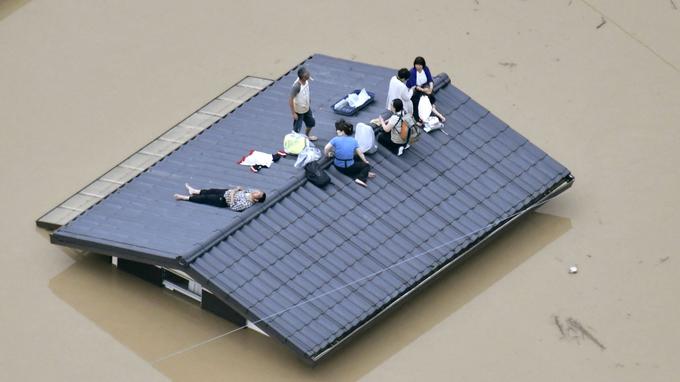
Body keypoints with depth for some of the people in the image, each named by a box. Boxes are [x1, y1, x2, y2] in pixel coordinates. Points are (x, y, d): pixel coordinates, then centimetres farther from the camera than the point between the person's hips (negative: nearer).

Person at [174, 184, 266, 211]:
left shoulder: (246, 204, -34)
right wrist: (238, 189, -9)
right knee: (212, 190, 21)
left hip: (223, 201, -8)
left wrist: (232, 196, -26)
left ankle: (186, 198, 19)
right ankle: (194, 191, 43)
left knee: (206, 198, 3)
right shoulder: (252, 191, -11)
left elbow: (233, 207, -29)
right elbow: (244, 190, 9)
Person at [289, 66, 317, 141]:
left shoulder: (306, 81, -13)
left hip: (306, 108, 8)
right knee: (296, 129, 7)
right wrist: (293, 113, -24)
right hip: (299, 111, -8)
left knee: (311, 122, 27)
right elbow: (290, 100, -29)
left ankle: (307, 136, 54)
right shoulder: (297, 86, -36)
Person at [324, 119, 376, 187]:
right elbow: (360, 153, 2)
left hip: (338, 167, 1)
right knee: (367, 166, 16)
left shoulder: (336, 139, -9)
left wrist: (328, 155, 4)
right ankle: (361, 177, -13)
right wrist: (365, 161, 19)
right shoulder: (353, 140, -3)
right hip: (349, 167, -1)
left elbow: (326, 149, -18)